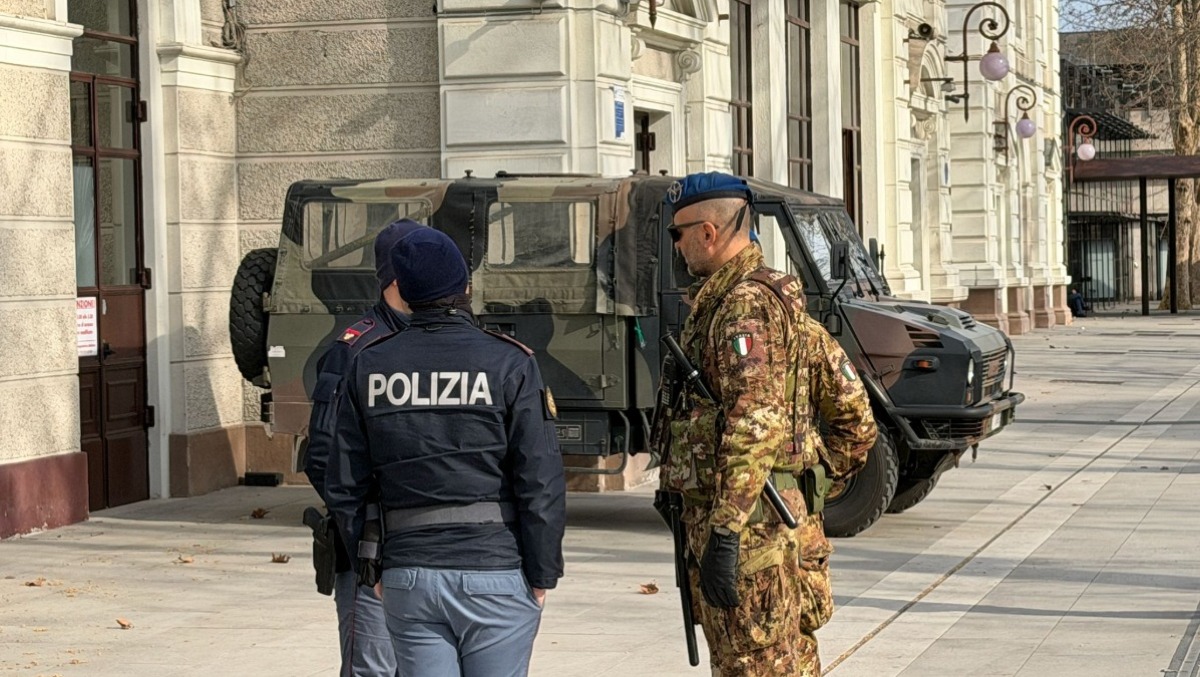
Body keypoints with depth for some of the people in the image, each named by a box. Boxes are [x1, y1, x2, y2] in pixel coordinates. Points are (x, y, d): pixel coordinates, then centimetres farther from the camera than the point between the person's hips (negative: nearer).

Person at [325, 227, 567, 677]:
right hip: (496, 576, -3)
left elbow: (345, 486, 6)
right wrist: (542, 574, -2)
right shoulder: (509, 364, -6)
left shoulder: (368, 368, 4)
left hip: (407, 577, 3)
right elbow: (541, 482, -9)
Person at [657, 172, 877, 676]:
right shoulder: (779, 298, 18)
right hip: (787, 517, 11)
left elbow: (755, 425, -25)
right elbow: (853, 411, 19)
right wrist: (813, 481, 19)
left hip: (749, 526, -11)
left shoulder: (745, 306, -15)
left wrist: (724, 533, -28)